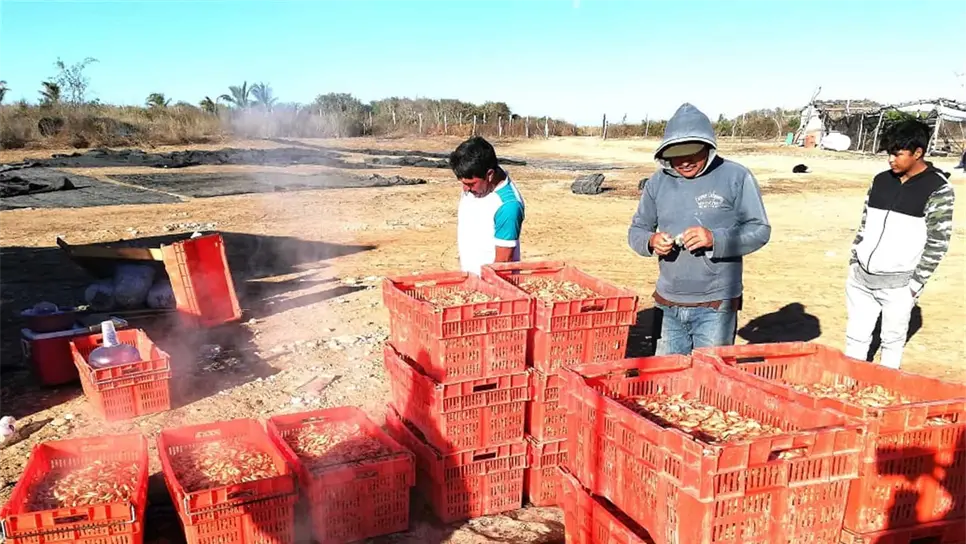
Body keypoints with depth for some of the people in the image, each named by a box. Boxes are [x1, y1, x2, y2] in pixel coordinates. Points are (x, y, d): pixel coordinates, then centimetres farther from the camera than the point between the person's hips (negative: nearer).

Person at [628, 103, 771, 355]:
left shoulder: (736, 177, -6)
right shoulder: (658, 181, 5)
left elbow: (759, 230, -7)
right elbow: (636, 230, 10)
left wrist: (715, 239, -23)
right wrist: (651, 241, -14)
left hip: (715, 308, -4)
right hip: (668, 306, 4)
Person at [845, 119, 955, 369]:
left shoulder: (938, 190, -8)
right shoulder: (881, 180, 7)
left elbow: (937, 243, -8)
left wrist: (916, 283, -10)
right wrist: (853, 261, 11)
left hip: (897, 283, -5)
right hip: (860, 276, 5)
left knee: (892, 341, 7)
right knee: (855, 338, 11)